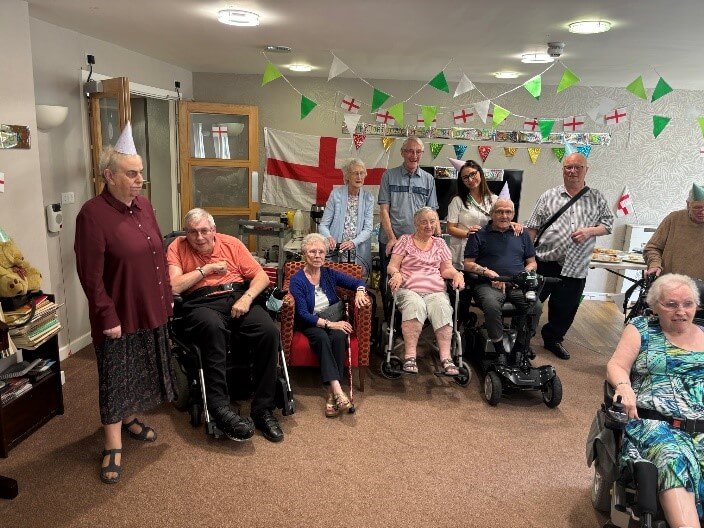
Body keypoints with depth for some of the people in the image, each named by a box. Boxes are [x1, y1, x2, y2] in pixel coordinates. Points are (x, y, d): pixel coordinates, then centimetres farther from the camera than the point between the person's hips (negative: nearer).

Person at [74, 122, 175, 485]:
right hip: (118, 315, -7)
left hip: (150, 310, 7)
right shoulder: (93, 214, -17)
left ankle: (129, 419, 41)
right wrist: (107, 316, -18)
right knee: (115, 378, 6)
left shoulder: (143, 205, 4)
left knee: (141, 371, 19)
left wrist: (166, 297, 10)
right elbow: (91, 274, -18)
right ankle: (113, 446, 20)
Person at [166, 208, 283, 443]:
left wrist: (246, 298, -9)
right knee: (213, 326, -40)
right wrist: (206, 268, -2)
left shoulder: (231, 243, 16)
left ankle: (262, 409, -17)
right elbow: (173, 287, -5)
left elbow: (261, 276, 10)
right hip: (201, 304, -2)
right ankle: (219, 407, -35)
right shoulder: (177, 248, 10)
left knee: (269, 331, -27)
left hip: (238, 298, 3)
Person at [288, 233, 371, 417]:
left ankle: (332, 394, -34)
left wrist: (360, 292, -12)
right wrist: (329, 324, -23)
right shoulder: (297, 280, -4)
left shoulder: (329, 274, 8)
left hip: (334, 320, 3)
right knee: (322, 337, -35)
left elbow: (358, 282, 12)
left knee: (339, 336, -31)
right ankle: (338, 391, -44)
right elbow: (303, 314, -12)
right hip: (310, 325, -2)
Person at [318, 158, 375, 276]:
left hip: (359, 256, 1)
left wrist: (353, 242, -18)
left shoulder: (368, 198, 4)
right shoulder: (336, 194, -1)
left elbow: (368, 229, -2)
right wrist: (329, 237, -20)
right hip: (335, 253, -1)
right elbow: (323, 225, 0)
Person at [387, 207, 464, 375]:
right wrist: (396, 274, -16)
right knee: (415, 305, -37)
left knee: (442, 307, -32)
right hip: (408, 290, -2)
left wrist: (456, 274, -5)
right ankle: (410, 356, -39)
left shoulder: (440, 243, 23)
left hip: (436, 291, 2)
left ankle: (446, 357, -37)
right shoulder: (405, 240, 15)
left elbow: (447, 269, 18)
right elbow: (392, 266, 8)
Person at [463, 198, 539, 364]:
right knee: (491, 305, -37)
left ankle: (521, 350, -13)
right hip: (489, 284, -3)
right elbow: (468, 264, 6)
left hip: (518, 285, 3)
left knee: (535, 306, -28)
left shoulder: (522, 235, 23)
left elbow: (532, 263, 24)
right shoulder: (479, 235, 12)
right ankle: (500, 351, -20)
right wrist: (489, 273, -9)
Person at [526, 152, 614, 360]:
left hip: (576, 267, 2)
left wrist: (590, 231, -11)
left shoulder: (597, 198, 9)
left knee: (565, 308, 11)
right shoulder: (549, 196, 4)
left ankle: (553, 339, 31)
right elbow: (533, 227, 3)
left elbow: (608, 224, 9)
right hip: (545, 260, -1)